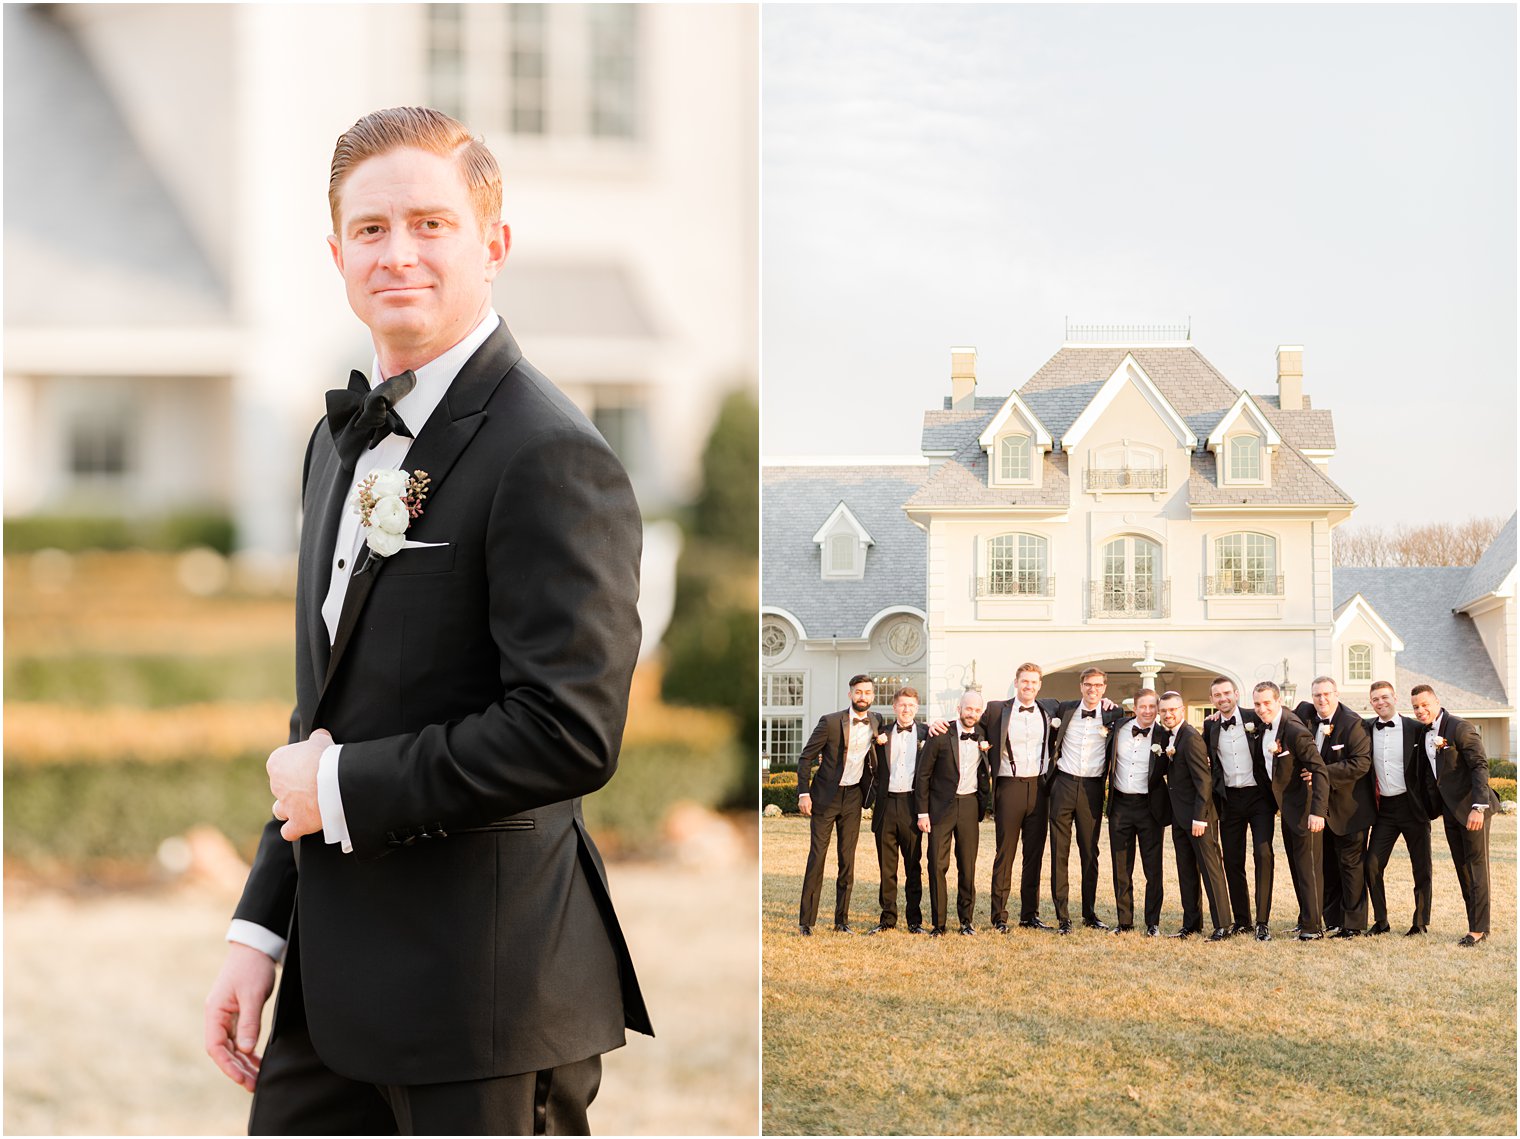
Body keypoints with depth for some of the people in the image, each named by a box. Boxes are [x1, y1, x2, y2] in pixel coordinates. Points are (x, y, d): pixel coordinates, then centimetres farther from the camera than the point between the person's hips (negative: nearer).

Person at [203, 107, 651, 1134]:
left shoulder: (550, 456, -15)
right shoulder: (347, 439, 15)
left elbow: (572, 732, -23)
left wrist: (345, 787, -14)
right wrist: (261, 930, 13)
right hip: (336, 981, 8)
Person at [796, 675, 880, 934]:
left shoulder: (876, 722, 3)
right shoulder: (830, 722, -10)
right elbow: (806, 757, -5)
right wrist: (803, 793, -10)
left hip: (853, 796, 4)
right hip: (825, 796, -4)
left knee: (848, 860, 4)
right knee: (817, 857, -5)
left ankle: (842, 920, 10)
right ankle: (806, 921, -2)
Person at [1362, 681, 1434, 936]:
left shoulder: (1415, 728, -4)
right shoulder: (1366, 728, 5)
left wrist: (1429, 803, -7)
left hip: (1412, 806, -3)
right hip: (1384, 808, 3)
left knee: (1421, 866, 3)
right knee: (1372, 864, -3)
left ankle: (1421, 922, 13)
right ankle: (1381, 921, 9)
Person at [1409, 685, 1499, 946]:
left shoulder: (1460, 728, -12)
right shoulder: (1424, 735, 11)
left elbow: (1480, 766, -16)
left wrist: (1478, 807, -23)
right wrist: (1431, 809, 11)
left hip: (1472, 809, -8)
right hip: (1450, 811, 8)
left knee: (1476, 867, -5)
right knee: (1463, 870, 9)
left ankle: (1479, 929, -2)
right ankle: (1475, 925, 14)